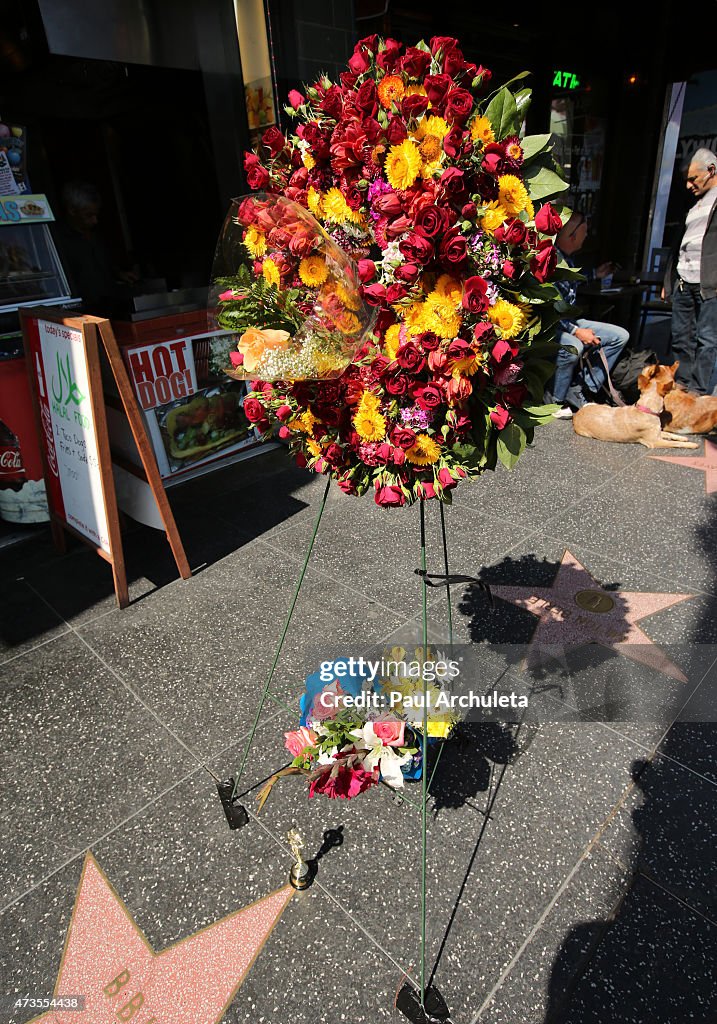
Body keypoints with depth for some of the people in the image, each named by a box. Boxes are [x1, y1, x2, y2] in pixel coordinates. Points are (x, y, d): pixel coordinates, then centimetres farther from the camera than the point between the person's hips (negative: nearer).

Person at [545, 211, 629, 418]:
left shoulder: (567, 257, 9)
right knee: (573, 346, -40)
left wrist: (595, 273, 37)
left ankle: (580, 387, 0)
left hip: (570, 321, 10)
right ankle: (553, 400, -17)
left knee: (619, 336, 7)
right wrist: (576, 331, -25)